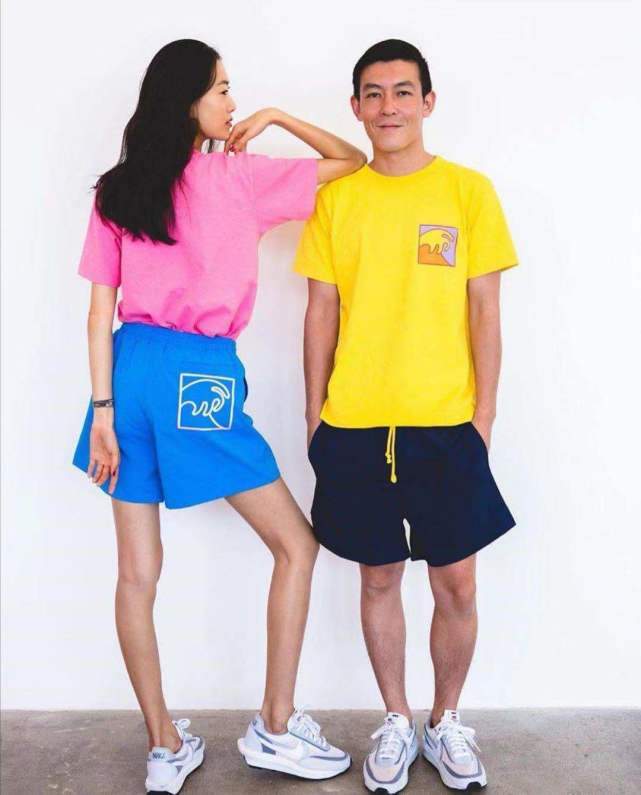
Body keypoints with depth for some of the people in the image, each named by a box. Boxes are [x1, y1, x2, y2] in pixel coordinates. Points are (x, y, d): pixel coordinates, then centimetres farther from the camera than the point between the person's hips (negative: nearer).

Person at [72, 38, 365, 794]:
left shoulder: (115, 191, 9)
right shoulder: (239, 176, -3)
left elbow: (100, 312, 3)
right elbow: (352, 160, 5)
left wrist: (102, 408, 3)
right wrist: (274, 118, 11)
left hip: (133, 369, 6)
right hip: (199, 377, -6)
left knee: (137, 571, 10)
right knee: (296, 545, 10)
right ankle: (275, 728, 15)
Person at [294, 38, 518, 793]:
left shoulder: (468, 190, 2)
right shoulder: (335, 198, 6)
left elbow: (483, 311, 1)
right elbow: (321, 313, 7)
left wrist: (485, 411, -4)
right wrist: (314, 413, 4)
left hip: (446, 424, -1)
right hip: (355, 426, 1)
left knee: (456, 585, 6)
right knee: (378, 578, 11)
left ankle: (446, 722, 30)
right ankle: (396, 723, 31)